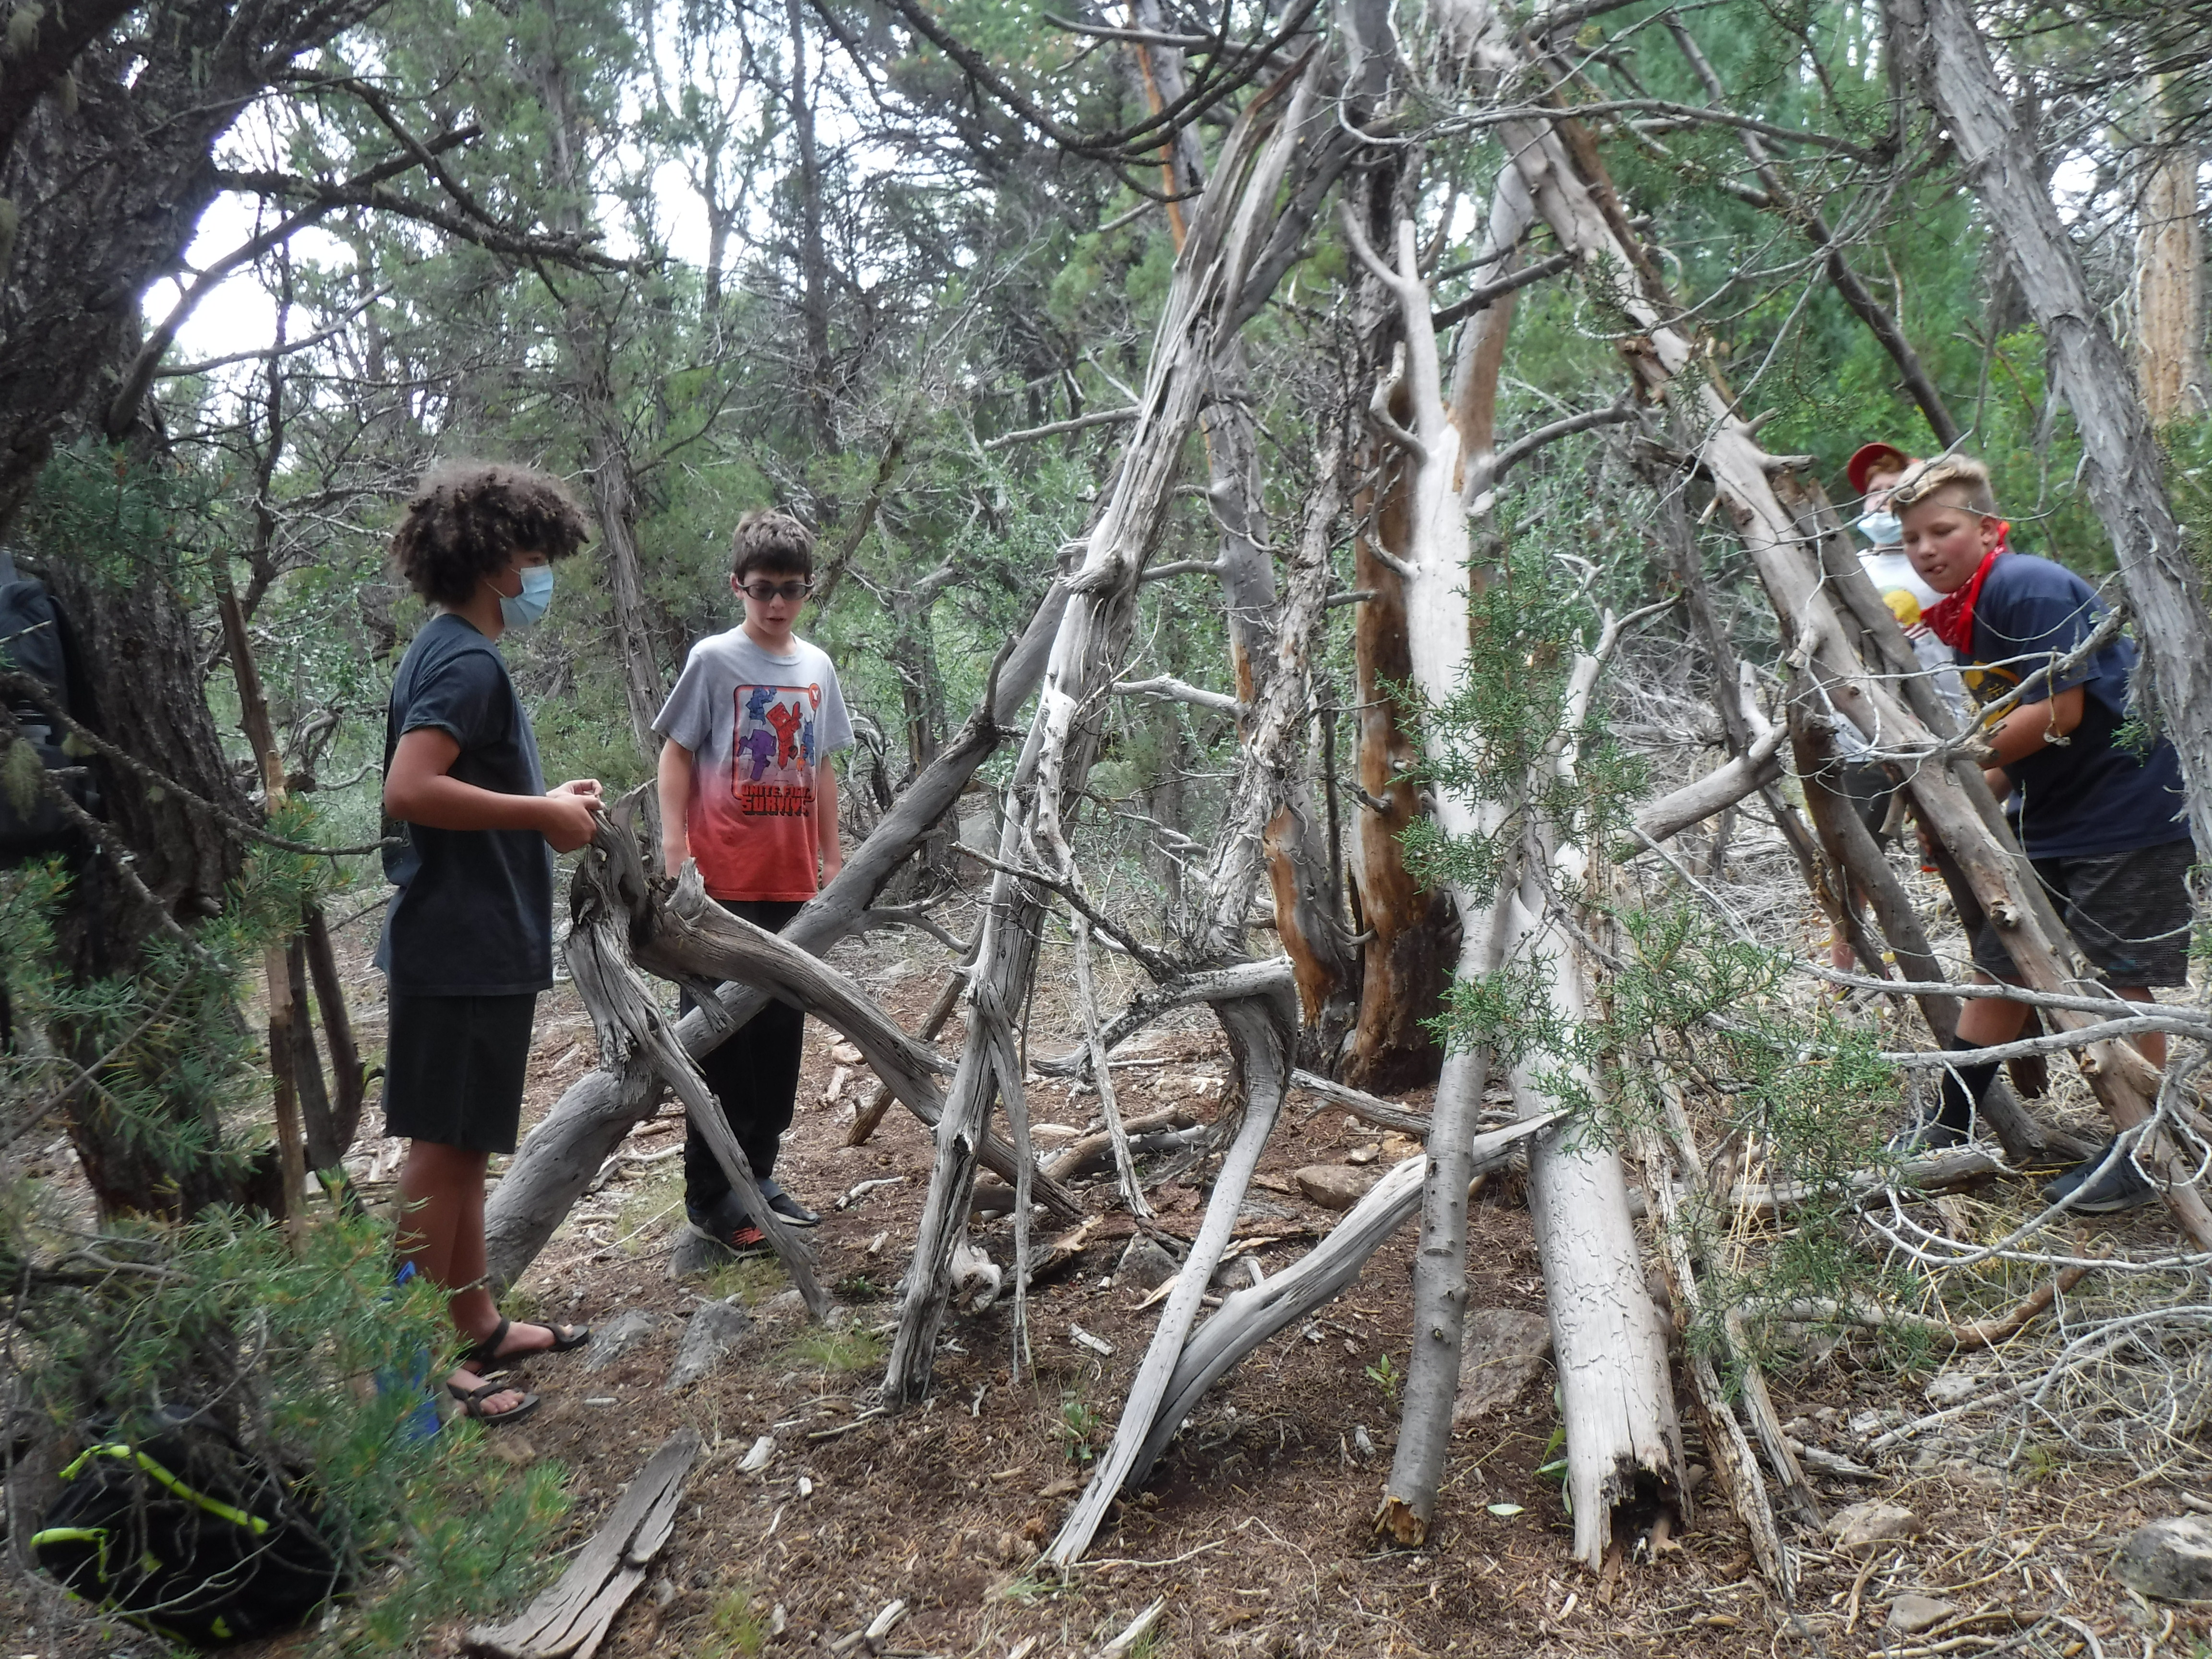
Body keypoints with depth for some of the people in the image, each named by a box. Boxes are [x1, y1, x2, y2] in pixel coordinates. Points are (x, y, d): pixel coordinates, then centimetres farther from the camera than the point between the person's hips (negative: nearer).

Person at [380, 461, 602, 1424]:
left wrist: (544, 804, 10)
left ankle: (477, 1326, 31)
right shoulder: (468, 662, -16)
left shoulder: (452, 654, 15)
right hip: (465, 948, -10)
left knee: (461, 1148, 18)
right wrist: (544, 813, -20)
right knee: (443, 1153, -1)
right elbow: (408, 791, -29)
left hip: (471, 944, 10)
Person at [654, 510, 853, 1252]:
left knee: (781, 1032, 11)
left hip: (792, 883, 5)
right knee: (720, 1036, -1)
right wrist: (674, 849, -10)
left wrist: (831, 858, 16)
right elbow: (677, 752, -2)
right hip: (726, 881, -5)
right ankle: (710, 1194, 7)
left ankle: (758, 1174, 24)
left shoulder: (817, 667, 11)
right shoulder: (714, 660, -4)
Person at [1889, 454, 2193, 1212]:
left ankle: (2140, 1156, 10)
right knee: (1999, 964, 12)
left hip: (2128, 806, -9)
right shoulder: (1961, 617, 8)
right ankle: (1948, 1129, 22)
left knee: (2120, 979, -3)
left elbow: (2059, 711, -24)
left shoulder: (2030, 588, -19)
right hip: (2050, 815, 9)